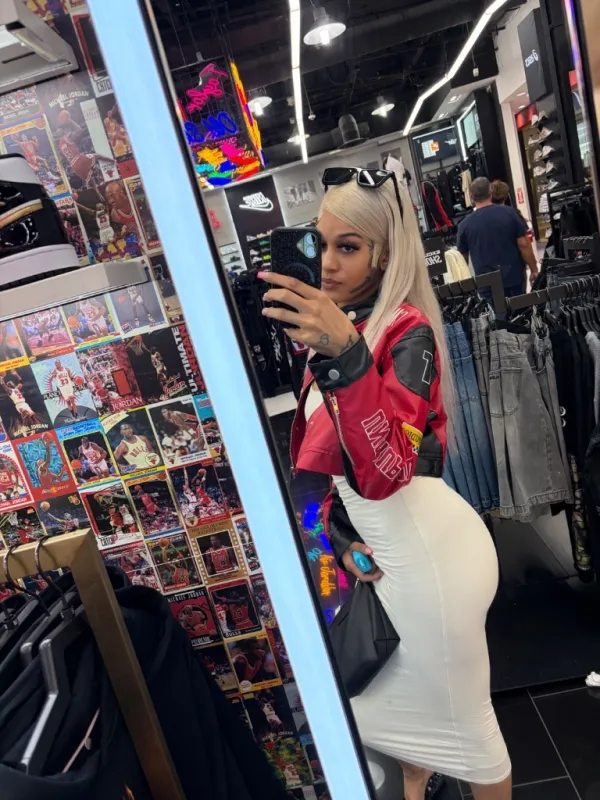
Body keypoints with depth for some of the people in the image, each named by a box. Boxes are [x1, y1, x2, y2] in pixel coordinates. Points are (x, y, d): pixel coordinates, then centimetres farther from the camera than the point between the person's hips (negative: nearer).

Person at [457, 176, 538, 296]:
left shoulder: (465, 225, -5)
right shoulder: (509, 213, -5)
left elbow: (463, 257, 3)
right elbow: (524, 245, -5)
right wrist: (534, 270, 5)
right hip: (514, 277, 1)